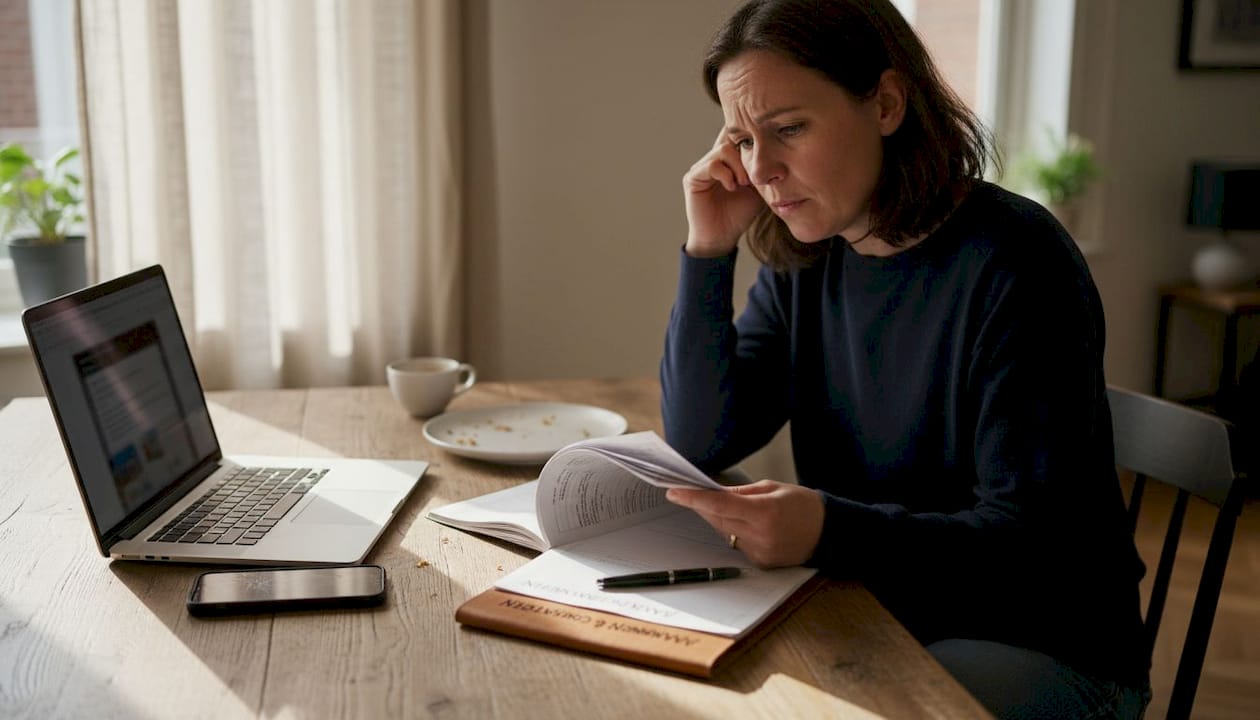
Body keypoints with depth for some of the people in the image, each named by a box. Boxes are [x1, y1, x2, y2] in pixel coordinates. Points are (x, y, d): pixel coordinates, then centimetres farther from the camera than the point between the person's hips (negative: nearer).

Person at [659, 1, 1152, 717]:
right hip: (875, 613, 6)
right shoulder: (804, 263, 0)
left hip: (1043, 649, -6)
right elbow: (700, 444, -2)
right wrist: (709, 250, -10)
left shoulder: (1013, 262, -20)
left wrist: (828, 530, -39)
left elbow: (1028, 543, -22)